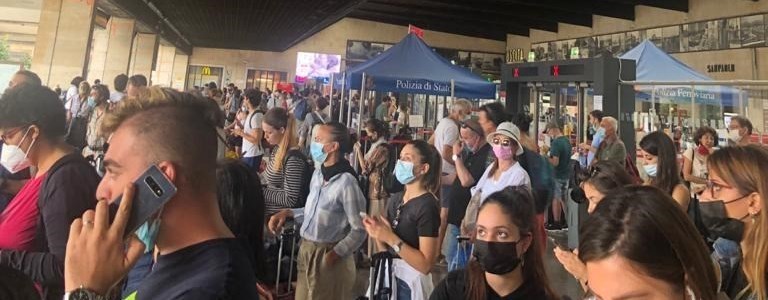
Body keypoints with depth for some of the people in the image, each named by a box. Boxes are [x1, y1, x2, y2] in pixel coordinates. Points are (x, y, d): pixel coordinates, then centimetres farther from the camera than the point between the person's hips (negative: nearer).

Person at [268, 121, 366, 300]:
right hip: (305, 251, 7)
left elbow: (359, 231, -19)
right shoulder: (317, 174, 2)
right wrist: (288, 213, 2)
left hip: (328, 257, -7)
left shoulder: (346, 183, -23)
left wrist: (331, 256, -19)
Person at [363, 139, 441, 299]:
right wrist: (378, 234, -9)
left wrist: (391, 238, -25)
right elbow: (386, 252, 10)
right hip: (387, 277, 7)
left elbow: (426, 264, -23)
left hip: (410, 283, -7)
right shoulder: (396, 199, 3)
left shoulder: (427, 206, -18)